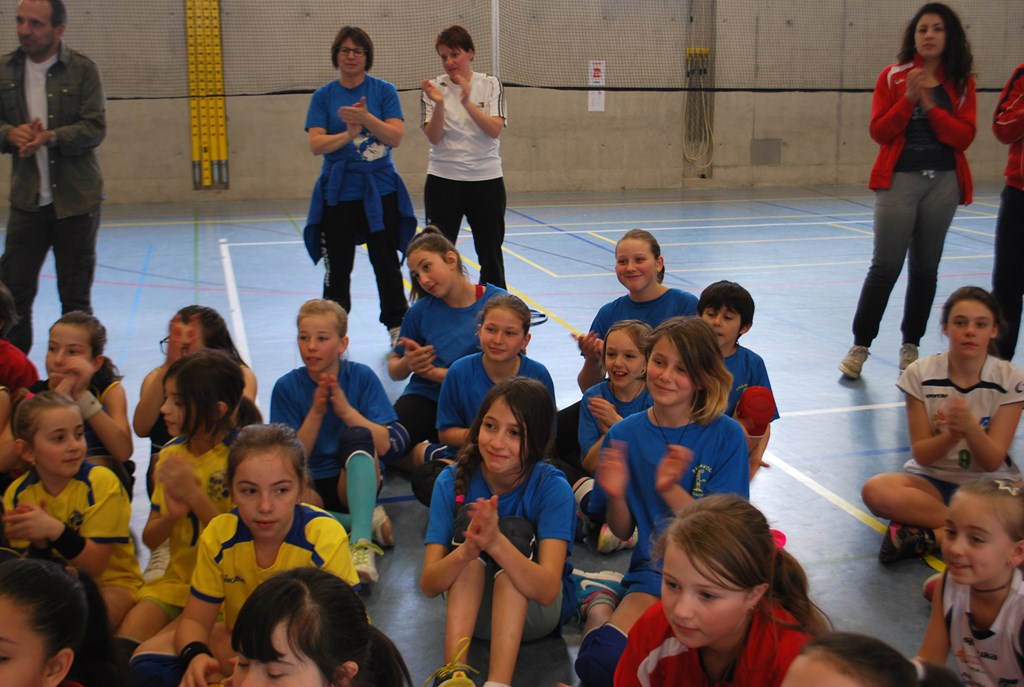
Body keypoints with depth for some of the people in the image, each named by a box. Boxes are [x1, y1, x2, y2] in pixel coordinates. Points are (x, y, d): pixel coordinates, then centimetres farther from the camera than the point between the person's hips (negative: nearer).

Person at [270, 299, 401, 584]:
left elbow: (394, 445, -10)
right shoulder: (287, 387, -1)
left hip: (358, 481, 0)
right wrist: (316, 413, -16)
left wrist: (346, 410, -19)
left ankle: (362, 543, -42)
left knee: (357, 435, -32)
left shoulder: (361, 377, -2)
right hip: (312, 487, 1)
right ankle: (366, 521, -21)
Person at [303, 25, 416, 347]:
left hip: (381, 191, -1)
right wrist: (347, 135, -22)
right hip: (337, 193, 1)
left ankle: (397, 326, 17)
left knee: (387, 264, 5)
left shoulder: (384, 91, 2)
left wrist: (365, 118, -23)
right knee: (337, 269, 6)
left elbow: (395, 136, -9)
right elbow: (316, 144, -6)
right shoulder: (323, 96, 3)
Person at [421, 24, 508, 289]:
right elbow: (433, 137, -9)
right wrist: (439, 104, -24)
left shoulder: (490, 84, 0)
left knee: (491, 252, 9)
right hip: (443, 180, 0)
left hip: (487, 179, 1)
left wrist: (467, 102, -24)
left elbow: (495, 129, -12)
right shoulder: (435, 87, 0)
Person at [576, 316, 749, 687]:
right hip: (654, 570, 1)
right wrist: (616, 496, -15)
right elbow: (622, 531, 7)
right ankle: (598, 611, 4)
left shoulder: (726, 435, -5)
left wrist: (671, 491, -25)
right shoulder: (624, 434, 3)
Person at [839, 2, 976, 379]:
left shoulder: (961, 83, 6)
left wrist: (930, 105, -15)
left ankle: (910, 346, 19)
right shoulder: (893, 76, 1)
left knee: (925, 268, 8)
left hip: (944, 182, 3)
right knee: (885, 266, -6)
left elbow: (964, 136, -5)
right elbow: (879, 131, -5)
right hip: (899, 179, -3)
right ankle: (860, 345, 3)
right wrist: (908, 99, -17)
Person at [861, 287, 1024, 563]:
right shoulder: (921, 374, -8)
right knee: (875, 491, -32)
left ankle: (928, 536, -24)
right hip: (933, 480, 0)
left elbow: (993, 461, -12)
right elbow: (921, 455, -8)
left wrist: (970, 427, -32)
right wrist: (952, 435, -29)